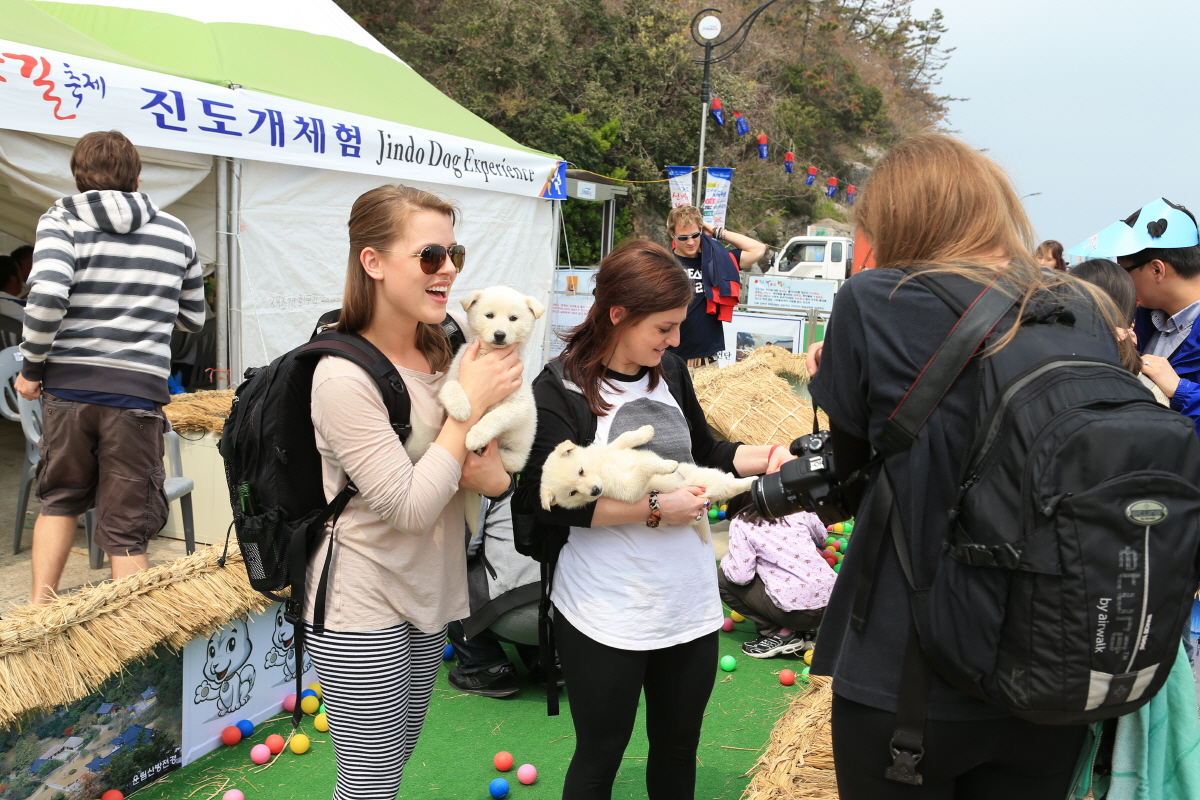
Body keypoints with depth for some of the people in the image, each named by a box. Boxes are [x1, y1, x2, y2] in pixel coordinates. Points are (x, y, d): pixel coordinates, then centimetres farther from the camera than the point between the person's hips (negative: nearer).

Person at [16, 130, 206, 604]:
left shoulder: (61, 220, 1)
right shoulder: (175, 233, 8)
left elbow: (47, 294, -16)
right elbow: (194, 318, 17)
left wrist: (31, 367, -4)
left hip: (67, 386, 1)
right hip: (138, 390, 0)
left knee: (60, 500, 23)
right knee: (126, 530, 5)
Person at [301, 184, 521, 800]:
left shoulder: (442, 352, 1)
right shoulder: (344, 376, -22)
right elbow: (411, 506, -24)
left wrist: (496, 476, -13)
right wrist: (472, 402, -21)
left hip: (429, 593, 7)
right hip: (363, 612, -7)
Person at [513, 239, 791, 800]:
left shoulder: (670, 374, 5)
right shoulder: (561, 390, -12)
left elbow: (704, 455, 19)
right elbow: (549, 498, -22)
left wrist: (770, 456, 3)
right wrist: (655, 509, -21)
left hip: (691, 602, 6)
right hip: (606, 615, -5)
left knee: (678, 751, 20)